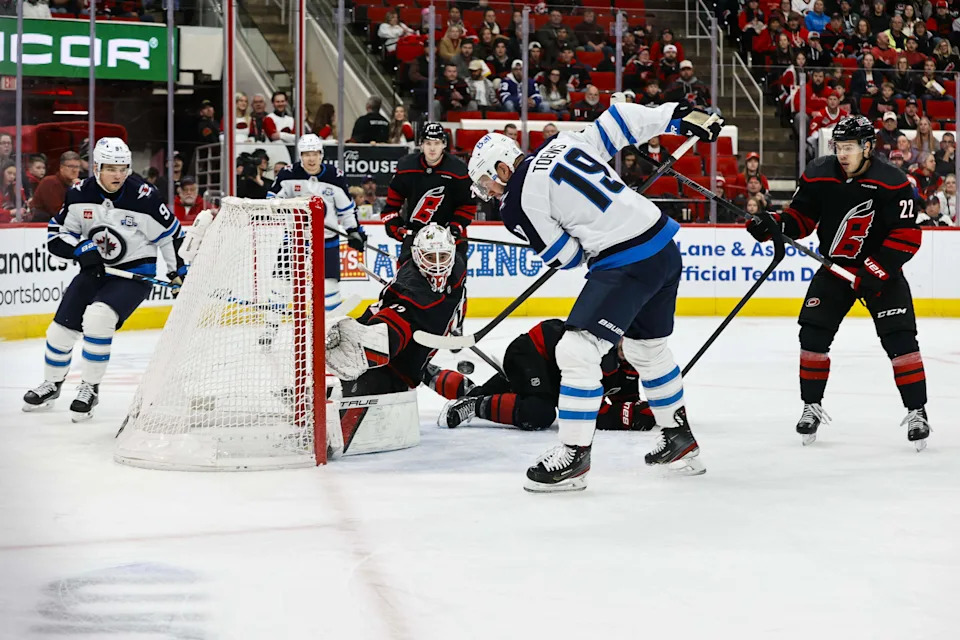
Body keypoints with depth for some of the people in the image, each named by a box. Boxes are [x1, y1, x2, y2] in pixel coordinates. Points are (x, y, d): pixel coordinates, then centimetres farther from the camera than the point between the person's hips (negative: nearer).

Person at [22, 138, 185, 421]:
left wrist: (179, 272, -1)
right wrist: (83, 249, -19)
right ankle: (51, 385, 33)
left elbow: (170, 233, -6)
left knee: (97, 317, -28)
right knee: (61, 330, 4)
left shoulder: (143, 196, -19)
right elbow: (57, 234, -1)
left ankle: (90, 389, -10)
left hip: (134, 272, -4)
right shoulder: (79, 195, -9)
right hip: (94, 270, 5)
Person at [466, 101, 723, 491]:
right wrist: (680, 115, 17)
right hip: (665, 249, 9)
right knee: (647, 347, 26)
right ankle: (680, 442, 37)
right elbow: (621, 120, 11)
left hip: (627, 264, -9)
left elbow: (564, 256, -3)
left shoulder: (519, 199, -9)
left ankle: (574, 455, -8)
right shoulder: (564, 142, 10)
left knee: (577, 351, -9)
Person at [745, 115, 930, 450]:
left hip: (882, 268, -3)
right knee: (813, 332, -5)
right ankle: (812, 407, 10)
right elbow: (801, 216, 3)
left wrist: (875, 271, -25)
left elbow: (907, 235, -19)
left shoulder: (892, 183, -19)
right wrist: (772, 227, -17)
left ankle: (916, 412, -2)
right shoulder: (819, 175, -8)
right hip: (835, 267, 3)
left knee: (900, 338, -12)